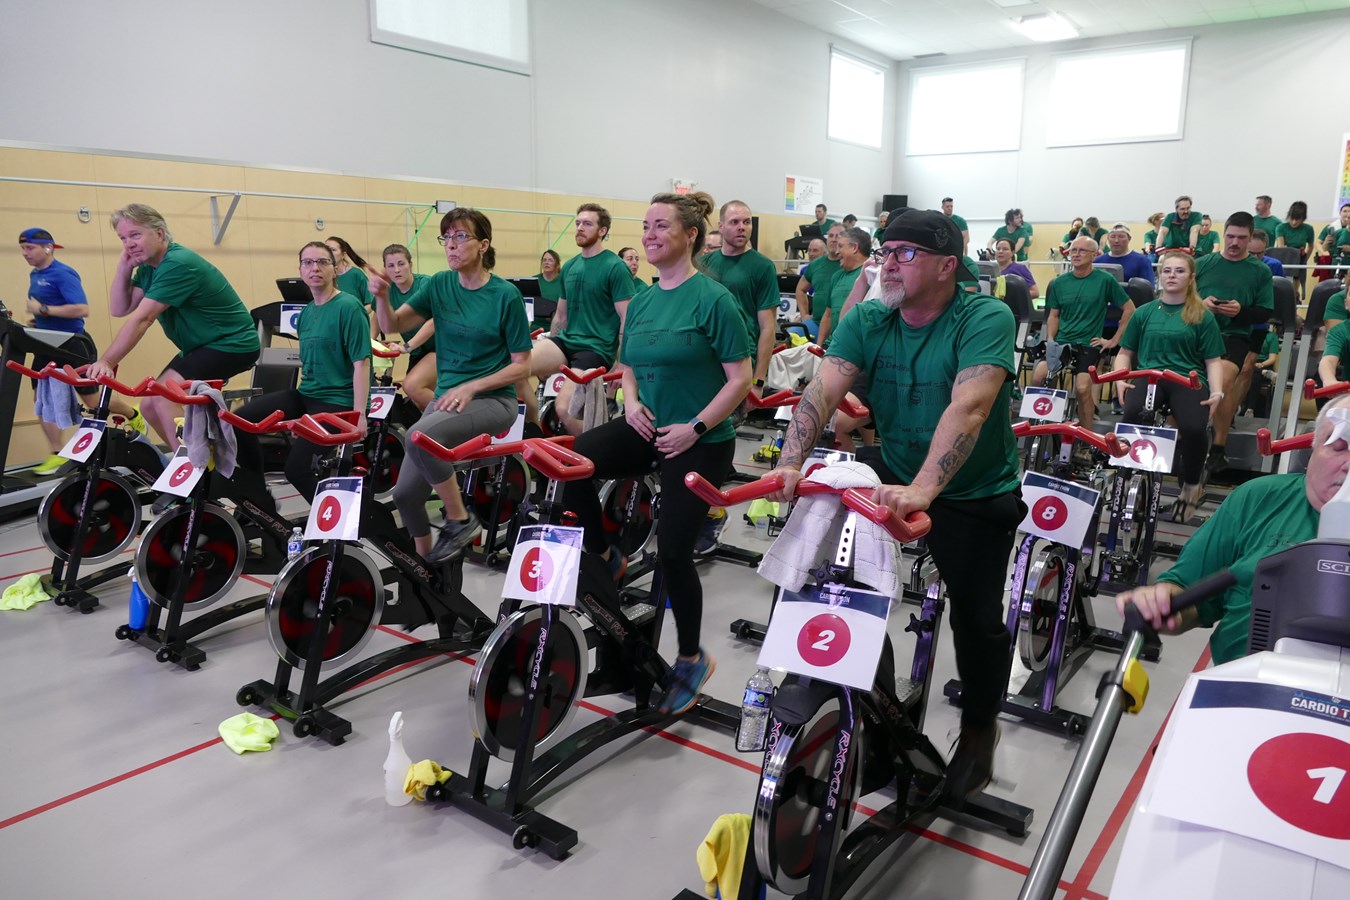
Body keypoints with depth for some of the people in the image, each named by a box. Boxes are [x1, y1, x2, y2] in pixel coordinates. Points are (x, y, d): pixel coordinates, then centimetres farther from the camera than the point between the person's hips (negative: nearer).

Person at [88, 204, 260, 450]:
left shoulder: (178, 264, -22)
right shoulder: (148, 266, 6)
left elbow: (141, 320, -27)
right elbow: (119, 309, 0)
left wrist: (105, 362, -29)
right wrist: (124, 266, -9)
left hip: (231, 344, -10)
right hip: (201, 346, 10)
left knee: (164, 396, -22)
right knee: (150, 406, 5)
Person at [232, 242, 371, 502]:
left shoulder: (349, 307, -12)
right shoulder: (306, 312, 13)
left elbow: (361, 364, -16)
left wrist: (359, 414, -21)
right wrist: (300, 415, 23)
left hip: (337, 400, -8)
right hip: (306, 394, 8)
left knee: (297, 468, -17)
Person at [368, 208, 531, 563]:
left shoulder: (506, 295, -9)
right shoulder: (440, 285, 4)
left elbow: (521, 366, -8)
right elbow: (392, 325, -3)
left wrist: (471, 387, -17)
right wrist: (382, 297, -23)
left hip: (492, 399, -5)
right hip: (446, 397, 6)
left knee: (420, 436, -33)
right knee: (405, 493, 0)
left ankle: (460, 520, -13)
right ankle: (424, 561, 25)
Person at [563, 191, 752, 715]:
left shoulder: (713, 299, -12)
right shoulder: (641, 302, 7)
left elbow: (740, 378, -13)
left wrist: (696, 427, -19)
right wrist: (631, 402, -2)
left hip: (700, 441, -6)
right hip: (648, 429, 6)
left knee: (673, 549, -8)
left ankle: (691, 659, 17)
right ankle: (602, 558, 7)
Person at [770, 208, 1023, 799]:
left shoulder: (986, 319, -20)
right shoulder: (866, 321, -6)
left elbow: (967, 408, -34)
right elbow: (823, 389, -18)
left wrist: (921, 490, -47)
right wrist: (790, 465, -34)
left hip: (976, 493, -4)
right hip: (894, 470, 4)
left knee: (977, 617, 0)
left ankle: (979, 729, 31)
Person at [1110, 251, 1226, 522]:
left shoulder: (1203, 316, 12)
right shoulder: (1144, 312, 17)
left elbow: (1213, 360, 8)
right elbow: (1125, 352, 18)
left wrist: (1216, 392, -8)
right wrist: (1120, 380, -1)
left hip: (1188, 379, -1)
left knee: (1194, 428, -32)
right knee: (1133, 414, -36)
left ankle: (1191, 485, -3)